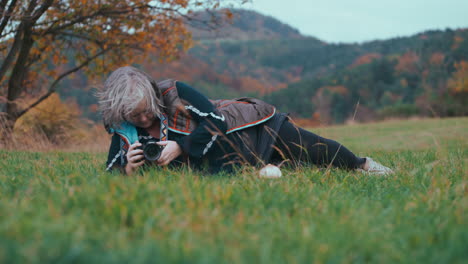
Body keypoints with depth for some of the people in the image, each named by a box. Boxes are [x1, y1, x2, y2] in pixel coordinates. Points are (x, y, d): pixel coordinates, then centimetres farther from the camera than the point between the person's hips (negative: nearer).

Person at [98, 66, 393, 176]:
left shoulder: (174, 92, -25)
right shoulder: (123, 132, -11)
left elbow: (216, 121, -25)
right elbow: (111, 170, -11)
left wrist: (180, 147, -35)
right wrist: (130, 168, -34)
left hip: (246, 123, -4)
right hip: (216, 156, 4)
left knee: (315, 151, 2)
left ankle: (362, 164, 30)